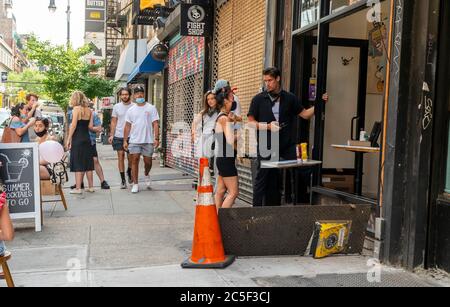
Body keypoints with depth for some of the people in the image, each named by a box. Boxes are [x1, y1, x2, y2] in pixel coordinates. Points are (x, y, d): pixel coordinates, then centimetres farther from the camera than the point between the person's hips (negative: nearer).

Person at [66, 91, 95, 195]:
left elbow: (73, 125, -12)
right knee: (88, 163, 11)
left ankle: (78, 188, 0)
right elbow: (90, 126, 5)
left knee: (78, 164, -1)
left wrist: (69, 139, -8)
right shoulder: (89, 110, 7)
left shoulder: (76, 108, -8)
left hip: (77, 139, -5)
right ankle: (91, 187, 15)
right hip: (87, 138, 5)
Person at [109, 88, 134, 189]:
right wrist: (111, 135, 2)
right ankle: (123, 180, 8)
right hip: (119, 136, 1)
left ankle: (129, 172, 32)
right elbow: (114, 122, 9)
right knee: (121, 157, 1)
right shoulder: (116, 107, 5)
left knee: (130, 157, 1)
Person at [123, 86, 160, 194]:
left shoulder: (151, 108, 1)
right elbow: (128, 126, 10)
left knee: (148, 161, 4)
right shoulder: (131, 110, 8)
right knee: (134, 161, -1)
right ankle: (135, 184, 6)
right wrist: (125, 140, 6)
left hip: (148, 140, -1)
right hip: (134, 141, 2)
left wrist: (156, 138, -10)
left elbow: (155, 124, -3)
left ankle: (147, 175, 37)